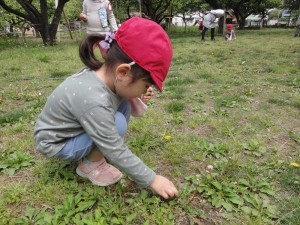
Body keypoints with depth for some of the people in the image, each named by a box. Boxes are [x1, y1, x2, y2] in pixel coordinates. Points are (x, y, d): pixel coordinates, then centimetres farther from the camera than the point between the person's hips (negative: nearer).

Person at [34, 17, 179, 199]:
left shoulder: (105, 74, -15)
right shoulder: (94, 101, -39)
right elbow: (116, 153, -31)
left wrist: (133, 99, -19)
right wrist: (152, 180, -21)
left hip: (76, 128, 8)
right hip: (56, 143, -8)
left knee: (124, 104, -6)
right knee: (118, 123, -29)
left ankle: (98, 150, 6)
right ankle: (91, 165, -3)